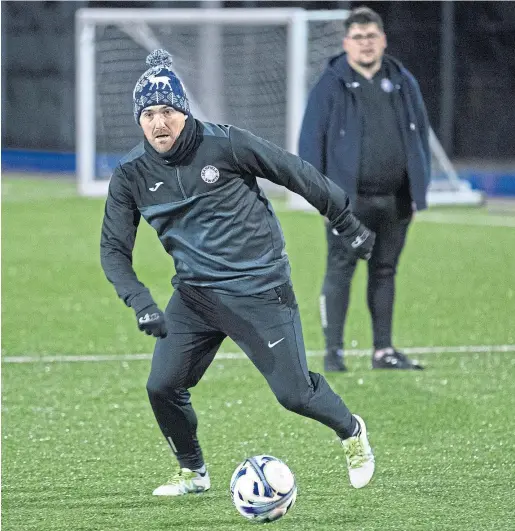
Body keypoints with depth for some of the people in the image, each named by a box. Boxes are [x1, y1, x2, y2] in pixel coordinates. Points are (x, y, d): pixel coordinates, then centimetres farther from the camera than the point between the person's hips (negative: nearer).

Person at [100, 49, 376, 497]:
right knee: (163, 387, -7)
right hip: (195, 294, 4)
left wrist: (347, 223, 6)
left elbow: (296, 174, -2)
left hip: (260, 288, -4)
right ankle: (192, 472, 18)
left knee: (294, 393, -4)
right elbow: (114, 249, 0)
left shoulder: (224, 144, -13)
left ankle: (351, 432, 28)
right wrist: (140, 302, -17)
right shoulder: (132, 175, -3)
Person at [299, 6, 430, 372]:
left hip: (395, 201, 4)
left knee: (385, 272, 10)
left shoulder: (403, 84, 10)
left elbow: (421, 135, 14)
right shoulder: (331, 85, -2)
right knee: (340, 270, -5)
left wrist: (420, 186, 8)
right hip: (349, 200, -4)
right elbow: (311, 139, -3)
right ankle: (334, 351, -1)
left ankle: (383, 350, 16)